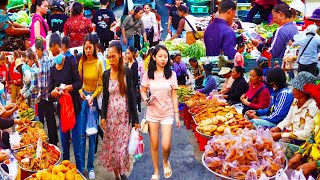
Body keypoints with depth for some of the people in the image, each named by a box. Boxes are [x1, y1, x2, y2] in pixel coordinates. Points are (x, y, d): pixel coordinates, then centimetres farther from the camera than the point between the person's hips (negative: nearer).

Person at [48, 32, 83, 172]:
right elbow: (50, 95, 2)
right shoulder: (52, 70, 5)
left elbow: (79, 82, -8)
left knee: (77, 143, -2)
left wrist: (70, 87, -28)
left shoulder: (70, 63, -6)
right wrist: (53, 93, -21)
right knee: (64, 144, 12)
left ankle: (79, 171, 10)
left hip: (75, 107, -4)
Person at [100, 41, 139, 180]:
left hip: (124, 115, -2)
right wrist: (103, 116, 0)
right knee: (111, 145, 5)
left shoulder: (127, 72, -4)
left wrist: (135, 118, -5)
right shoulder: (106, 74, 4)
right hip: (111, 115, 3)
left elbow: (132, 96, -4)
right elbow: (105, 97, 8)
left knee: (123, 145, -3)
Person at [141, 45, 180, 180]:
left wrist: (177, 115, -1)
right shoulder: (148, 74, -1)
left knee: (166, 146, -9)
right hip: (152, 113, 1)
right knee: (154, 145, 7)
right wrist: (146, 100, -13)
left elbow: (174, 96, 1)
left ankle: (166, 162, 25)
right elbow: (143, 91, 8)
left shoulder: (171, 74, -2)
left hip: (167, 113, -1)